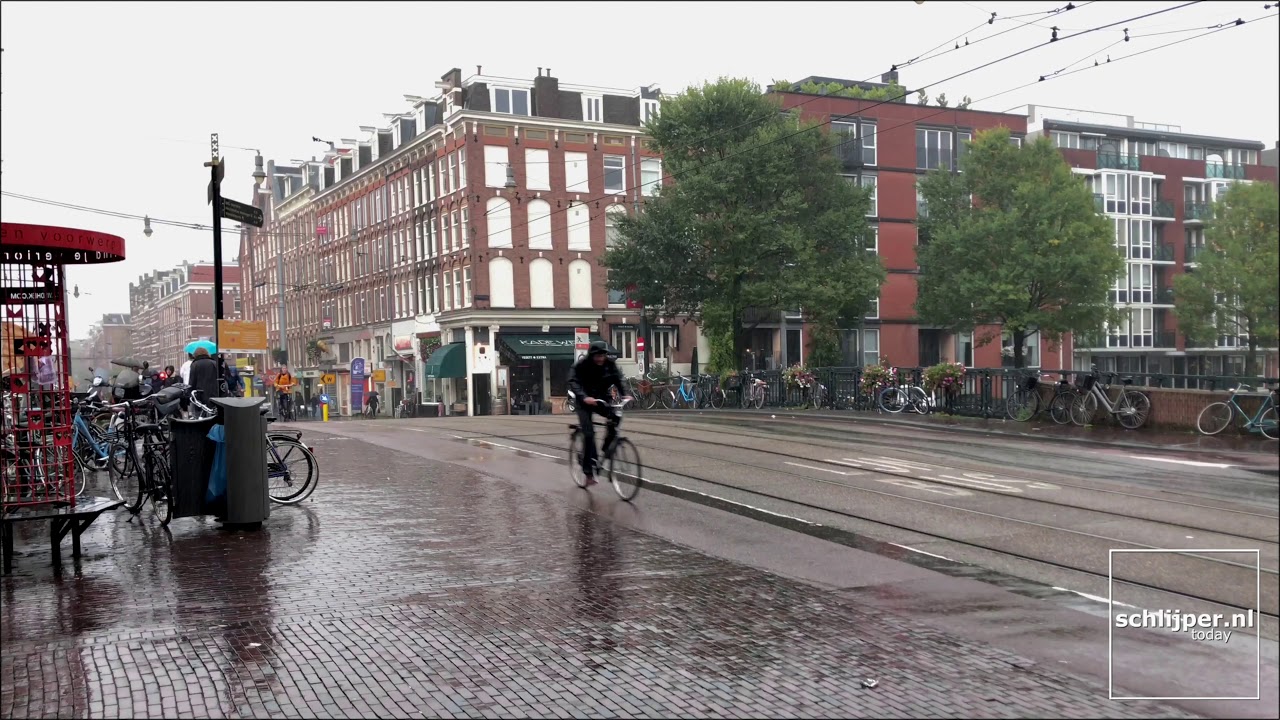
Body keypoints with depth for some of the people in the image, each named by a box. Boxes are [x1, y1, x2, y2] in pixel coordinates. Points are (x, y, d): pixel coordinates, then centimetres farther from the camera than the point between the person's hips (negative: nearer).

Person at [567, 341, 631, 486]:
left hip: (601, 400, 4)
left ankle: (606, 449, -4)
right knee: (589, 434, -15)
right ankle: (588, 473, -8)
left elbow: (618, 380, -10)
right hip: (584, 402, -4)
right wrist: (584, 397, -45)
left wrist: (624, 395, -29)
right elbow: (574, 383, -28)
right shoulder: (581, 365, -18)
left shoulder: (610, 365, -7)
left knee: (615, 417, -24)